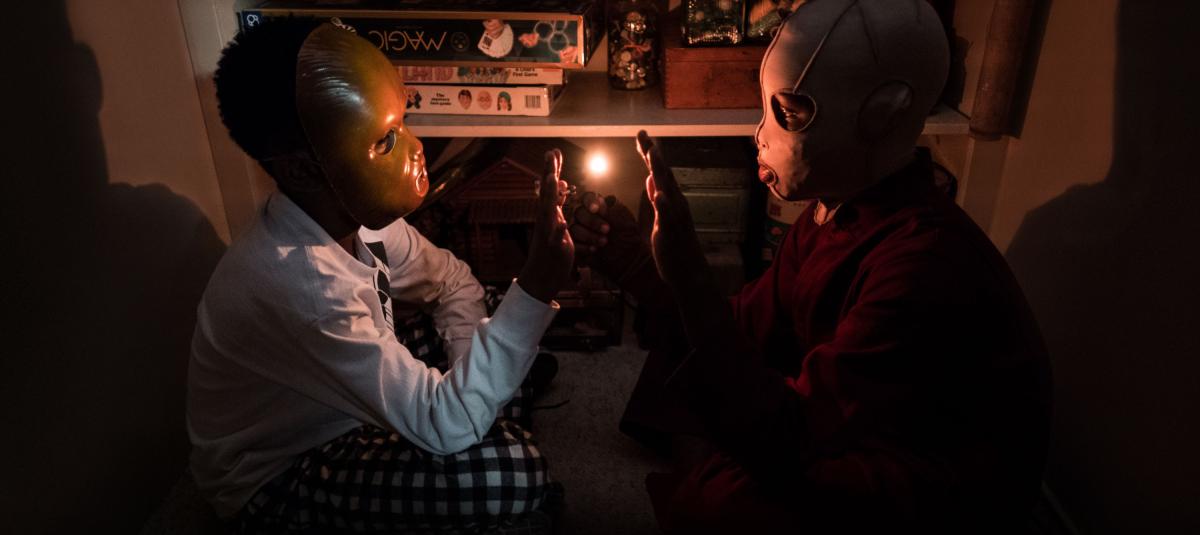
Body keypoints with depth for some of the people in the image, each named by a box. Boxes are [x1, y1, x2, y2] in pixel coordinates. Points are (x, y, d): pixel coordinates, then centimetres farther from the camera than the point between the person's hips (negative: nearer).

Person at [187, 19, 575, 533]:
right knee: (512, 474, -25)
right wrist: (535, 288, -41)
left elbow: (454, 281, 2)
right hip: (277, 480, -7)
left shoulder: (353, 212, -15)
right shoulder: (299, 284, -38)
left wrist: (465, 378, -14)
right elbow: (446, 428, -35)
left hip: (337, 415, 7)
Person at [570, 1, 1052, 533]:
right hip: (837, 444, 8)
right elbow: (745, 332, 0)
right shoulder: (831, 213, -3)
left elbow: (787, 442, -30)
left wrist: (690, 277, -36)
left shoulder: (924, 260, -30)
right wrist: (635, 264, -12)